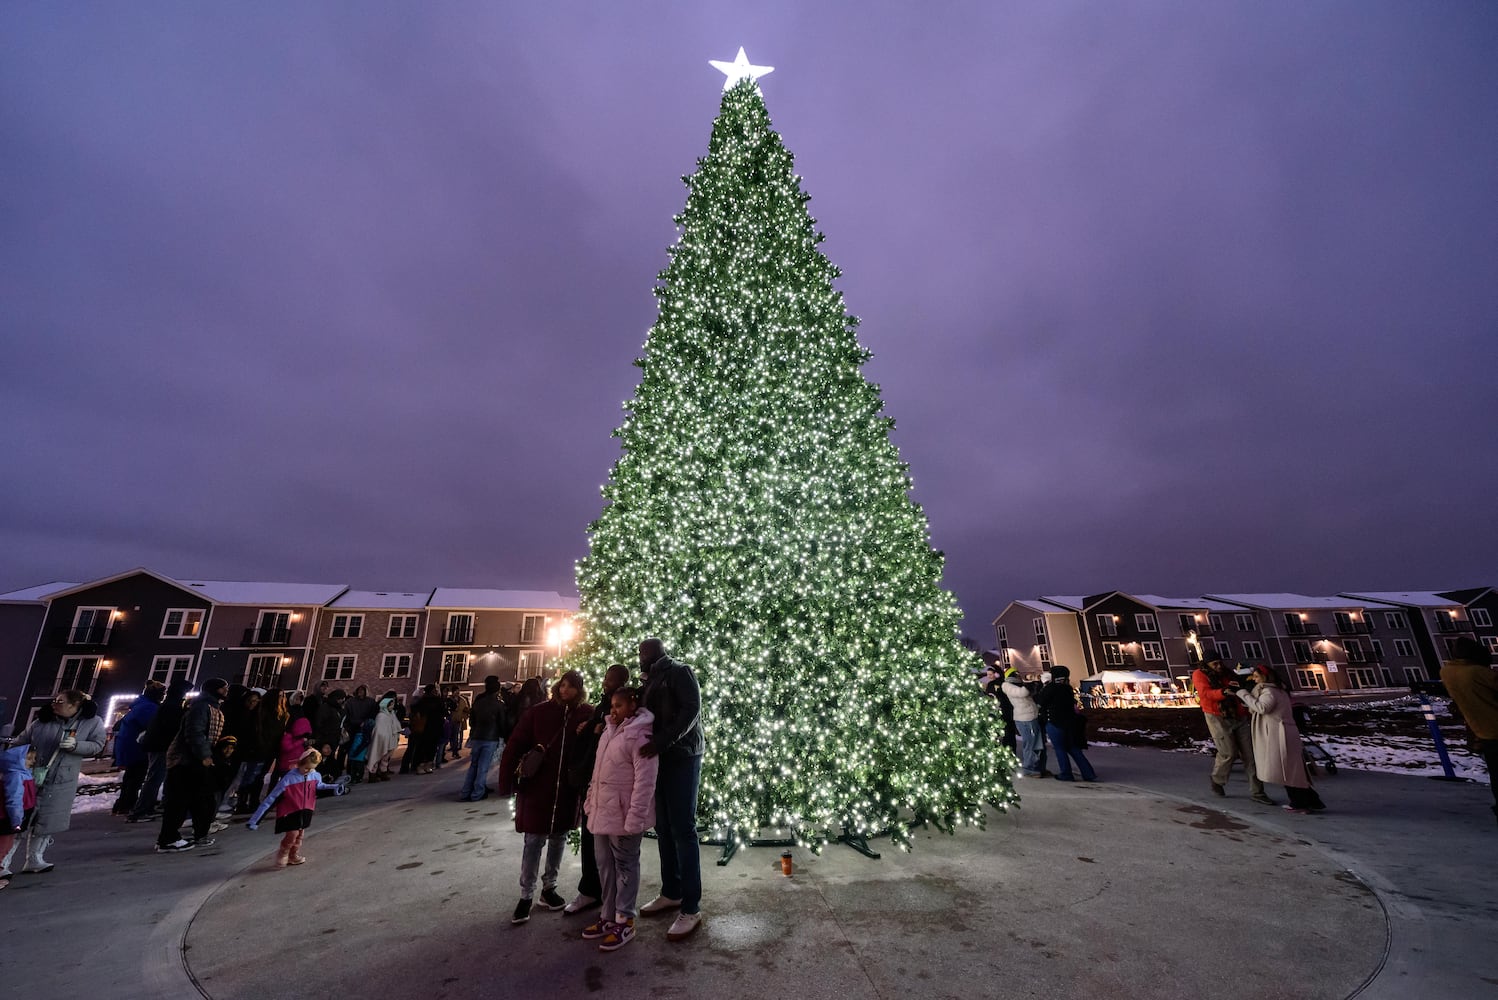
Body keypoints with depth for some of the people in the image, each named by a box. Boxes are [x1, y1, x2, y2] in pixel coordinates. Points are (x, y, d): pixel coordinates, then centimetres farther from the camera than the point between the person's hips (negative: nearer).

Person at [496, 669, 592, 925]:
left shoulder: (586, 713, -4)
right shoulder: (541, 711, -8)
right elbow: (515, 745, -7)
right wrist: (507, 781, -10)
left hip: (567, 788, 2)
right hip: (537, 786, -2)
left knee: (558, 838, 15)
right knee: (534, 841, 6)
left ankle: (549, 888, 33)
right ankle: (526, 896, 22)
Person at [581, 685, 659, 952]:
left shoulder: (640, 735, -19)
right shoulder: (610, 730, 10)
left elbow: (645, 781, -22)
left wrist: (635, 819, -24)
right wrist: (590, 801, 17)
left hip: (623, 814, -9)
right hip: (602, 811, 9)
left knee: (625, 866, 6)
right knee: (605, 865, 18)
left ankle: (624, 922, 20)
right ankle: (608, 916, 33)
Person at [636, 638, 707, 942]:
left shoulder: (680, 672, -7)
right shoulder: (652, 681, 18)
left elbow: (692, 709, -20)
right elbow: (645, 715, 18)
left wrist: (662, 741, -27)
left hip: (682, 757, -8)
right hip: (660, 758, 8)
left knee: (682, 829, -6)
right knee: (663, 828, 12)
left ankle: (691, 909, 1)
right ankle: (671, 893, 25)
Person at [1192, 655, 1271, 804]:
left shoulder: (1226, 673, 13)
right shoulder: (1199, 674, -5)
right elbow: (1205, 692, -22)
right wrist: (1224, 692, -38)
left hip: (1238, 717, 6)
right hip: (1218, 718, -6)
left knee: (1250, 754, 3)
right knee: (1228, 753, -9)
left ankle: (1257, 792, 11)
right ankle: (1217, 780, 17)